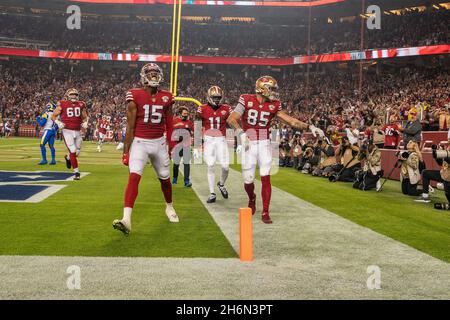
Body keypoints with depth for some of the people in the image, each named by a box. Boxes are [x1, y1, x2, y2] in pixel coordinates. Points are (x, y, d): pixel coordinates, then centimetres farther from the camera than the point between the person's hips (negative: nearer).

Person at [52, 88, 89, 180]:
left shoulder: (81, 105, 8)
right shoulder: (62, 105, -3)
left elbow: (84, 117, 20)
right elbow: (53, 116, 4)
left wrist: (85, 123, -1)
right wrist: (58, 123, -14)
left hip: (77, 131, 4)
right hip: (67, 131, -4)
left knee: (77, 152, 11)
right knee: (73, 151, -11)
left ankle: (68, 158, 46)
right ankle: (77, 172, -2)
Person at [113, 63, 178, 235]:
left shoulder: (166, 97, 3)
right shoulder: (135, 96, -8)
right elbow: (130, 127, -6)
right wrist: (126, 151, -7)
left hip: (159, 142, 4)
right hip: (139, 142, -4)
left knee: (165, 177, 16)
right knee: (134, 176, -19)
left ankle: (169, 207, 43)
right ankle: (126, 219, -26)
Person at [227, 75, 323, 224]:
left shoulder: (273, 105, 1)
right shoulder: (246, 100, -9)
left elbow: (290, 120, 3)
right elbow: (231, 119, -18)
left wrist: (309, 126, -7)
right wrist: (241, 133, -34)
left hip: (264, 144, 2)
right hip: (248, 145, -2)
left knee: (265, 178, -7)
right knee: (248, 180, 3)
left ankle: (265, 213, 2)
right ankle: (252, 199, 38)